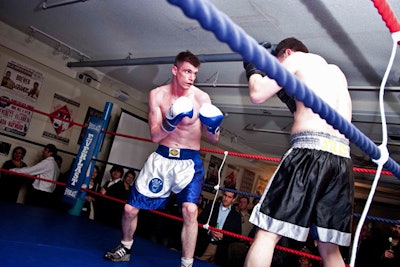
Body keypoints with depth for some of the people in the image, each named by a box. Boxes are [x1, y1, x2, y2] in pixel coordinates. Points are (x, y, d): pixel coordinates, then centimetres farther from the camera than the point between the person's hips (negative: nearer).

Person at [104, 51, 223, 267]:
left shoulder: (201, 98, -9)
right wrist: (170, 123, -31)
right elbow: (155, 136, -11)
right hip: (162, 158, 2)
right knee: (130, 208, 7)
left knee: (190, 210, -23)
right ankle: (125, 248, 36)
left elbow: (213, 139, -7)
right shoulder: (157, 95, -5)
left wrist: (214, 127, -30)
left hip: (189, 161, -2)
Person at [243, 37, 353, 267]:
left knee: (268, 233, -5)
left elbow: (258, 94, 6)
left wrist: (253, 69, 24)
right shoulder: (336, 71, 30)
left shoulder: (298, 58, 11)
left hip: (311, 150, -7)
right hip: (342, 157, 7)